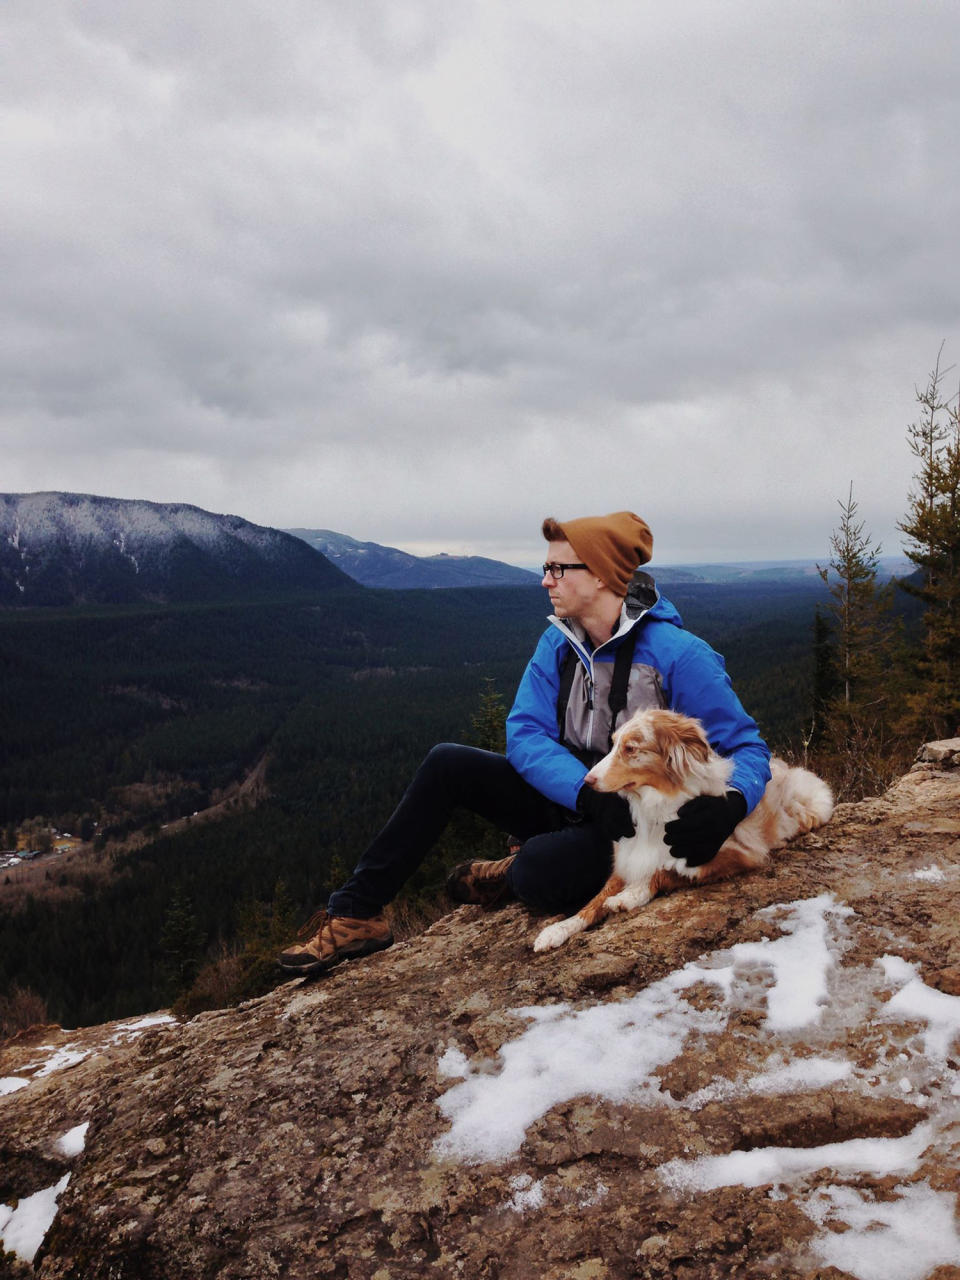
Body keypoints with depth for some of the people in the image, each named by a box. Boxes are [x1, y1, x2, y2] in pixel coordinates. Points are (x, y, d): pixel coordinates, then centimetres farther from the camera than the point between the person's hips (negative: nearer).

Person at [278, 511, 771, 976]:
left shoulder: (679, 656, -19)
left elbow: (746, 749, -16)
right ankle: (355, 912, -4)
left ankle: (514, 873, 5)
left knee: (540, 872, -34)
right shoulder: (559, 643, -1)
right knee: (447, 763, -9)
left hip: (636, 825, -6)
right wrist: (588, 793, -28)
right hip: (569, 800, 6)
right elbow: (525, 733, -10)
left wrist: (727, 807, -39)